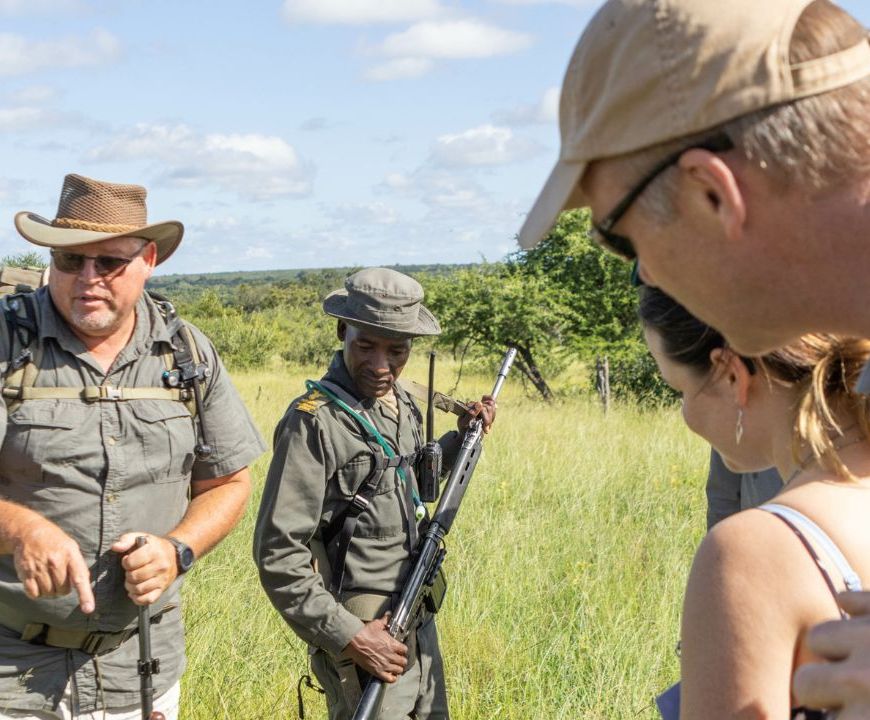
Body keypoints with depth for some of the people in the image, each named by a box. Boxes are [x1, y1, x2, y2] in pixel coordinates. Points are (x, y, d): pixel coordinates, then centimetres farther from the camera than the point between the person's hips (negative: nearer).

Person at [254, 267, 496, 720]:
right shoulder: (314, 420, -18)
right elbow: (278, 554, -21)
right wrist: (349, 636, -23)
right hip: (364, 632, -8)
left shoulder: (401, 402, 6)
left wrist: (461, 439, 11)